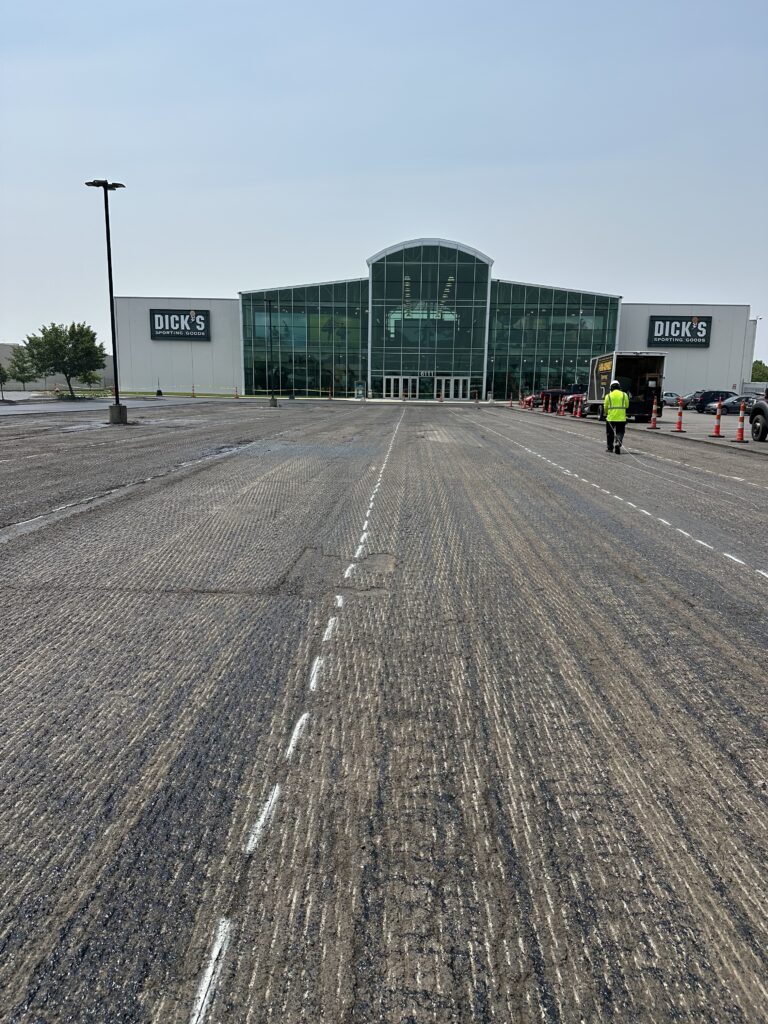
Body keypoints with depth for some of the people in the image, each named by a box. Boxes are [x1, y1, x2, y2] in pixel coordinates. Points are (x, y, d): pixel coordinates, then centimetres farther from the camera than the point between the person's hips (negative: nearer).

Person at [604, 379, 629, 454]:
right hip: (621, 417, 0)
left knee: (610, 433, 14)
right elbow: (627, 405, 7)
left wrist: (606, 413, 23)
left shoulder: (608, 395, -1)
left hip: (611, 417, 0)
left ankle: (610, 448, 20)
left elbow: (605, 407, 3)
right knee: (620, 432, 7)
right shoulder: (624, 395, 2)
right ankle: (618, 443, -18)